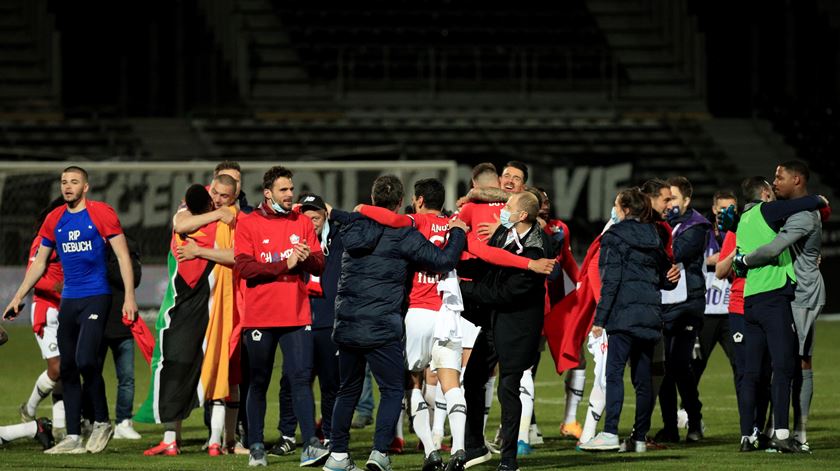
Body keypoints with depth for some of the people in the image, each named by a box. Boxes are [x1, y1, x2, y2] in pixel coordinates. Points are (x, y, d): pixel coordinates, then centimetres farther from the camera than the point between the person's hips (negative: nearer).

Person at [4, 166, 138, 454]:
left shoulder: (101, 214, -4)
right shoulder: (54, 220, 12)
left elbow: (123, 256, -4)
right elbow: (39, 263, 21)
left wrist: (129, 297, -11)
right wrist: (19, 297, 15)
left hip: (96, 297, -6)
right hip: (68, 300, 6)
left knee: (86, 360, -19)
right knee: (68, 369, 5)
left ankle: (102, 422, 0)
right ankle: (73, 438, 8)